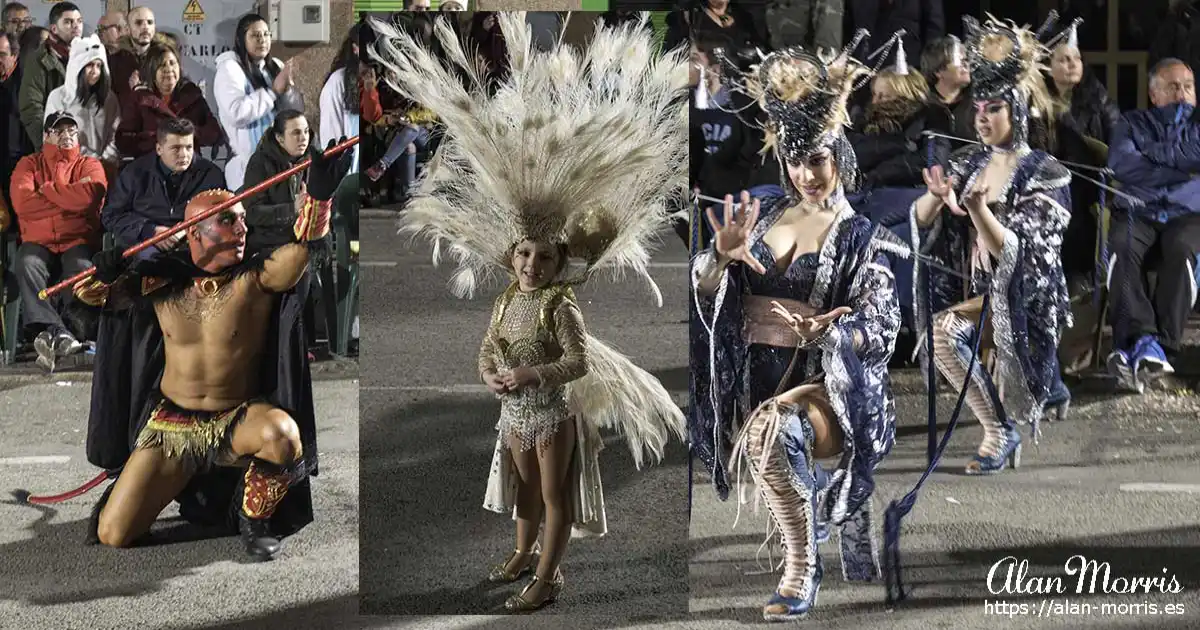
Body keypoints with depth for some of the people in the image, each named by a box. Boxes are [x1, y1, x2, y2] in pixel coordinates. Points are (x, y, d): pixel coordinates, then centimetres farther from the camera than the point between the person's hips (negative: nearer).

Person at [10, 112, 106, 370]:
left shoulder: (90, 165, 15)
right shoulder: (29, 164, 16)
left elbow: (90, 196, -10)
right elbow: (22, 202, -5)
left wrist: (47, 189, -1)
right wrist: (71, 196, -2)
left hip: (78, 241, 0)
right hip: (39, 242, 0)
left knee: (82, 268, -34)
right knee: (27, 265, -33)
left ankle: (49, 333, -38)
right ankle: (59, 332, -47)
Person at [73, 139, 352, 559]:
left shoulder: (255, 280, -9)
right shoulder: (162, 283, -2)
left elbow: (302, 248, -27)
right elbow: (89, 292, 5)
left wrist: (318, 196, -45)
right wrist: (106, 276, -19)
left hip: (236, 423, -2)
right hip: (170, 425, 2)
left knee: (283, 433, -39)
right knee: (112, 536, -8)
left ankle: (254, 519, -8)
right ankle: (131, 491, 31)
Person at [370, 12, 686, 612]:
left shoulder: (560, 305, -17)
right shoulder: (505, 301, 2)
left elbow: (581, 363, -22)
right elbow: (486, 355, 9)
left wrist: (531, 373, -28)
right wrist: (492, 377, -12)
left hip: (552, 415, -7)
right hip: (515, 414, 7)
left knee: (555, 498, 1)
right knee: (525, 491, 23)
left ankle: (546, 579, 6)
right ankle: (524, 555, 41)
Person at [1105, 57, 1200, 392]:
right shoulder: (1132, 122, 20)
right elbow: (1120, 164, 0)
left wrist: (1154, 152, 1)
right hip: (1137, 211, 1)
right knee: (1121, 248, -34)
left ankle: (1160, 348, -44)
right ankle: (1141, 339, -46)